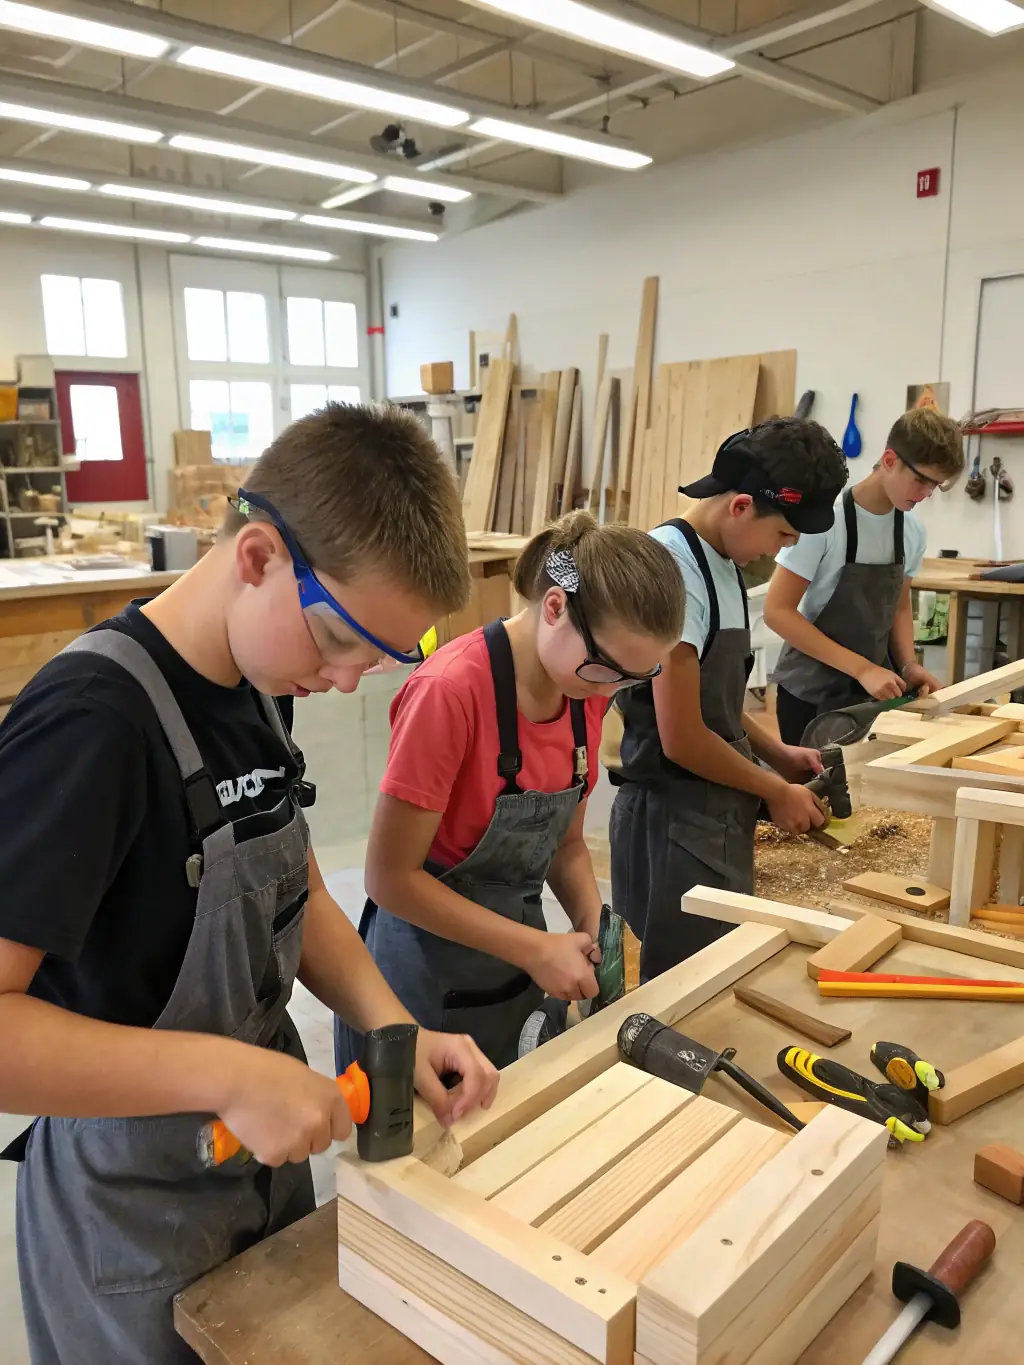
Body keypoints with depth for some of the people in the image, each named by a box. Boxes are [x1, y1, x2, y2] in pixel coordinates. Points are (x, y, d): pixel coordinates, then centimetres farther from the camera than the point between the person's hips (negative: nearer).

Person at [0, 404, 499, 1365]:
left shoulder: (252, 692, -3)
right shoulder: (90, 722, -29)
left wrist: (394, 1027, -9)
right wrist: (228, 1071, -32)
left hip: (265, 1156, 7)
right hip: (133, 1222, -7)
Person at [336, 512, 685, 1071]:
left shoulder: (587, 687, -6)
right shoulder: (451, 690, -28)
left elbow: (565, 843, 5)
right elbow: (390, 878, -22)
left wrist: (595, 930, -12)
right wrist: (535, 949, -21)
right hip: (423, 980, -6)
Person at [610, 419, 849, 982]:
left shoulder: (721, 560, 7)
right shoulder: (674, 569, -22)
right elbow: (683, 739, -21)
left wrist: (775, 752, 9)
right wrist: (776, 792, -8)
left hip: (716, 811, 9)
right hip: (678, 820, -9)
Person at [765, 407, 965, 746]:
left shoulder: (913, 531, 1)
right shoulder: (826, 519, -18)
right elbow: (777, 611, -19)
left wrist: (908, 665, -5)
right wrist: (862, 668, -22)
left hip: (876, 690, 6)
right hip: (813, 692, -5)